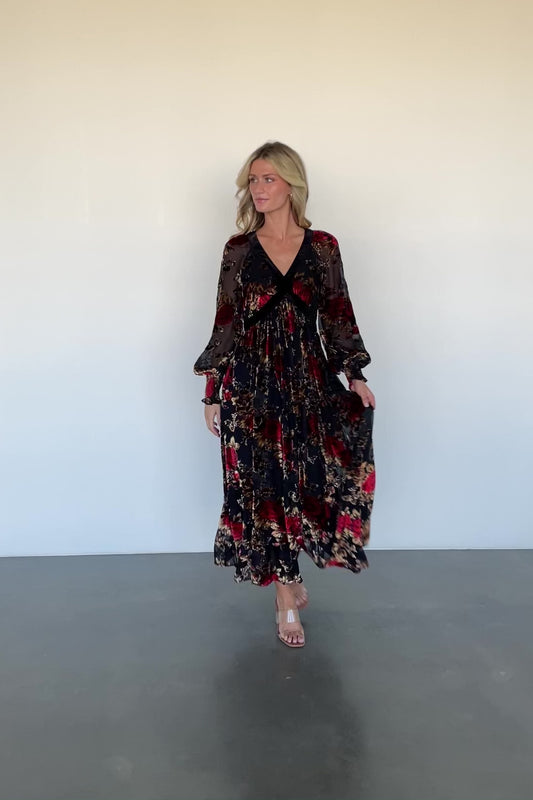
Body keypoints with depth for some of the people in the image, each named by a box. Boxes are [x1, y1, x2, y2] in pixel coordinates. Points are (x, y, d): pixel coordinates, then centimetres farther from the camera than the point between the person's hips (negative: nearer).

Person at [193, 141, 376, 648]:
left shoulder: (322, 247, 4)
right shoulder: (238, 250, 3)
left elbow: (337, 316, 7)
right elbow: (225, 323, 4)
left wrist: (354, 376, -2)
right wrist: (212, 392, 2)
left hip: (309, 380, 1)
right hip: (253, 384, 0)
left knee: (310, 478, -5)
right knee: (266, 486, 3)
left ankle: (287, 578, 22)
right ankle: (288, 598, 19)